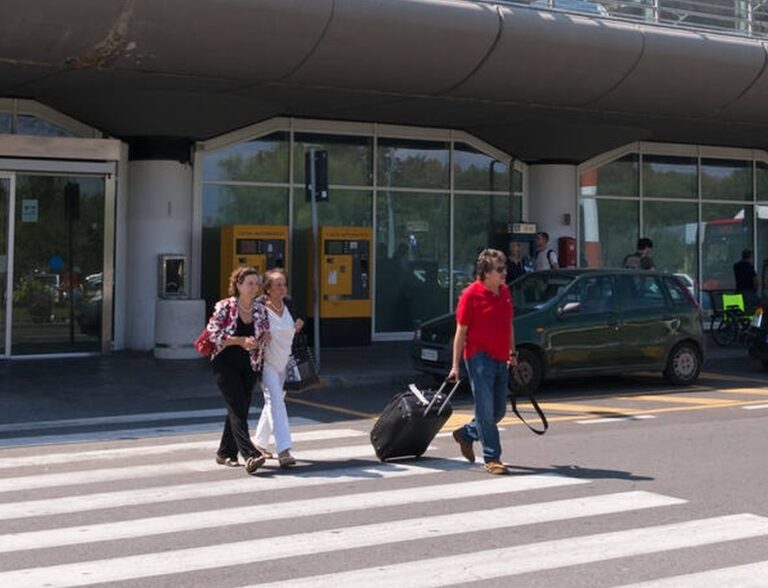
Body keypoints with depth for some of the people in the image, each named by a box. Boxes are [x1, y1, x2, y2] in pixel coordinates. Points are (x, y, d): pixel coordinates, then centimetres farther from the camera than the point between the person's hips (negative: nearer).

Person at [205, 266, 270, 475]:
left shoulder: (260, 310, 6)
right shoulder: (224, 307, -8)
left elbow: (266, 336, 12)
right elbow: (213, 334, -11)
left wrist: (255, 344, -10)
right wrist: (241, 341, -18)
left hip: (249, 366, 5)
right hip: (226, 364, -5)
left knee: (239, 410, 9)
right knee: (238, 409, -13)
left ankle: (225, 453, 22)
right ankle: (250, 455, -22)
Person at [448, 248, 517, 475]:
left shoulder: (505, 291, 10)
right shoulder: (471, 294, -10)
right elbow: (461, 331, -9)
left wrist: (512, 352, 19)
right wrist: (455, 365, -10)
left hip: (501, 359, 7)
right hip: (480, 357, -7)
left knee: (499, 411, 12)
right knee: (486, 410, -5)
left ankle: (466, 434, 33)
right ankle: (492, 458, 1)